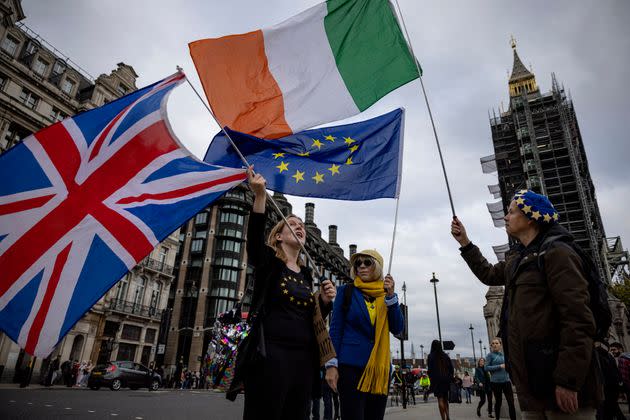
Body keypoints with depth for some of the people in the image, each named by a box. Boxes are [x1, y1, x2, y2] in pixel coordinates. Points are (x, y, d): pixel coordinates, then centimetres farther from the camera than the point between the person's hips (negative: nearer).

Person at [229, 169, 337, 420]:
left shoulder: (306, 274, 17)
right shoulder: (268, 262, 2)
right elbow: (254, 237, -21)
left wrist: (325, 301, 0)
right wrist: (260, 196, -34)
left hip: (303, 359, 6)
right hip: (270, 355, -6)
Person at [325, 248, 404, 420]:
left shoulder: (386, 294, 11)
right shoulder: (346, 291, 2)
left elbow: (397, 329, 2)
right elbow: (335, 329, -1)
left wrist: (391, 295, -10)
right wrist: (332, 364, -10)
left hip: (380, 368, 4)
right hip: (352, 366, -4)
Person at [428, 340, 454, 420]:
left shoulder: (431, 356, -7)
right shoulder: (445, 356, 5)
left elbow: (430, 369, -13)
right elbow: (451, 368, 5)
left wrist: (429, 375, 3)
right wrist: (450, 378, 12)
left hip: (436, 380, -4)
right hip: (446, 380, 4)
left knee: (440, 399, -1)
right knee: (445, 399, 17)